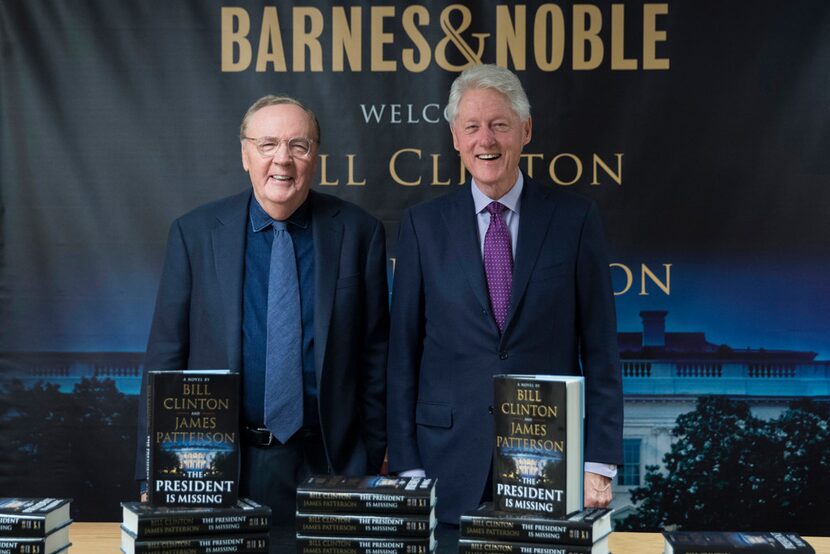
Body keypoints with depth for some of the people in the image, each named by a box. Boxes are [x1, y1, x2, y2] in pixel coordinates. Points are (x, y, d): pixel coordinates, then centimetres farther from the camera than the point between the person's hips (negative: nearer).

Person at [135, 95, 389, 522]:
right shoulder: (194, 233, 0)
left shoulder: (359, 232, 0)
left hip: (328, 464, 0)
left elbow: (374, 355, 3)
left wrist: (373, 460, 3)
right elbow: (165, 355, 1)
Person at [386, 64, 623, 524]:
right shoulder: (423, 224, 3)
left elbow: (599, 349, 1)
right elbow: (403, 352, 3)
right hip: (452, 462, 1)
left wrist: (599, 463, -4)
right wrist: (407, 467, -1)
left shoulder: (575, 217, 1)